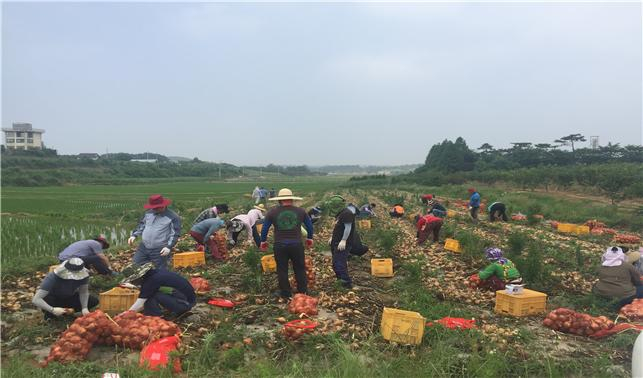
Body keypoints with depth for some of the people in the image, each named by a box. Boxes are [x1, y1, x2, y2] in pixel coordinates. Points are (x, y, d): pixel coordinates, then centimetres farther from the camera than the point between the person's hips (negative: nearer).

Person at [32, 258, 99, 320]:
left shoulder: (83, 274, -28)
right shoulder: (53, 278, -36)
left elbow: (84, 292, -16)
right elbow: (35, 300, -40)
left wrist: (84, 308, -31)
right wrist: (52, 310, -52)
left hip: (69, 297, 3)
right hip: (52, 298, -3)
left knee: (94, 301, -18)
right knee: (46, 301, -38)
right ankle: (50, 313, -7)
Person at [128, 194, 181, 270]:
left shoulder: (173, 217, -12)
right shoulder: (148, 213, 6)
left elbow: (175, 234, -12)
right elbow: (141, 225, 20)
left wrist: (169, 247, -22)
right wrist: (134, 235, 7)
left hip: (160, 250, -6)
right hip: (144, 247, 6)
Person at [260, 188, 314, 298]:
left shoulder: (273, 212, -2)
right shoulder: (300, 211, 2)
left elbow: (265, 227, 5)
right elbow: (309, 225, 13)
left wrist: (263, 241, 19)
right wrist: (310, 238, 27)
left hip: (280, 246, -1)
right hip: (296, 244, 1)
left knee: (282, 269, 11)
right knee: (299, 268, 14)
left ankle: (285, 292, 18)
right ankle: (303, 290, 21)